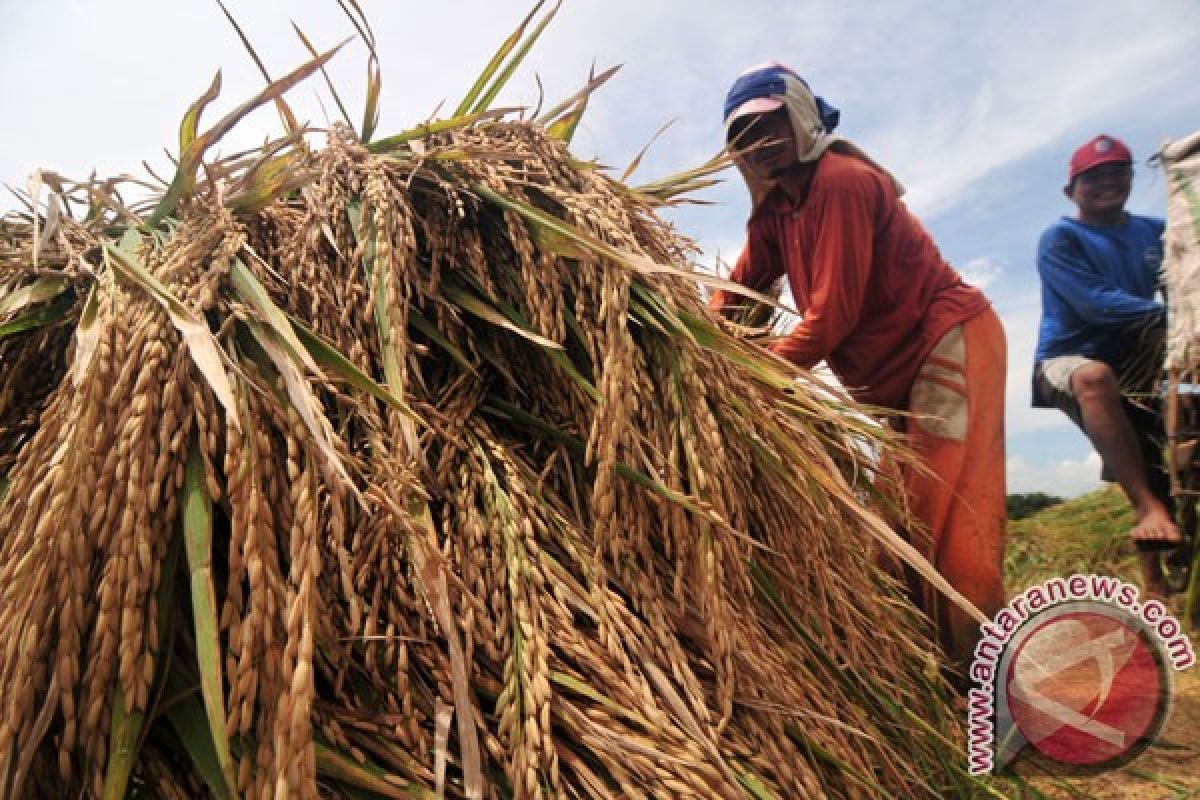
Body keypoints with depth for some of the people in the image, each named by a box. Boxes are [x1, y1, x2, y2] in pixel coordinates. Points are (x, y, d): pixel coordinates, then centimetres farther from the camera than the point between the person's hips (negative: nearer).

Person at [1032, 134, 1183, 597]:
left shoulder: (1155, 232, 11)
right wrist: (1168, 313, -28)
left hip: (1139, 360, 6)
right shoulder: (1060, 239, -5)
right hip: (1068, 358, -6)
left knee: (1158, 480, 2)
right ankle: (1147, 506, -36)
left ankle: (1155, 586, 16)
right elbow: (1097, 303, -18)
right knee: (1095, 376, -41)